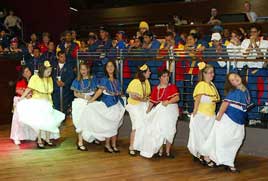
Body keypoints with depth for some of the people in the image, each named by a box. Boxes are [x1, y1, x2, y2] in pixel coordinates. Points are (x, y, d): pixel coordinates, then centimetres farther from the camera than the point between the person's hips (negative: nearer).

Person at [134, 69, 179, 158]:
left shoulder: (172, 87, 1)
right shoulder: (156, 88, 7)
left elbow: (177, 98, -11)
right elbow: (152, 101, 7)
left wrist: (168, 102, -23)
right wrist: (148, 111, 0)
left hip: (170, 110, -1)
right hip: (159, 110, 1)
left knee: (169, 131, 2)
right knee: (159, 130, -3)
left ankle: (168, 151, 12)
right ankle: (160, 150, 9)